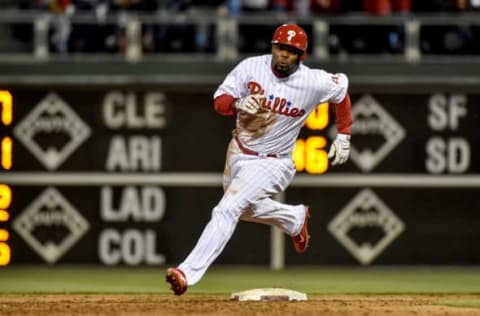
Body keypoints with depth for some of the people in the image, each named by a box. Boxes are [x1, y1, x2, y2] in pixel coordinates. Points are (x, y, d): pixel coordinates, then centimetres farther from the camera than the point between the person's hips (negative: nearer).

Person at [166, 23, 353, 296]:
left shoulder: (314, 83, -18)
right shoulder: (251, 67, -14)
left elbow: (342, 90, 3)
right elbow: (220, 101, -11)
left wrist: (343, 136, 4)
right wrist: (238, 104, -34)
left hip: (272, 163, -5)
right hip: (239, 153, 5)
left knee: (227, 210, -22)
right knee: (244, 208, 28)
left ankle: (189, 273, -27)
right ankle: (295, 219, 54)